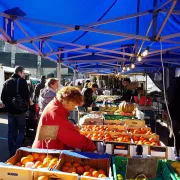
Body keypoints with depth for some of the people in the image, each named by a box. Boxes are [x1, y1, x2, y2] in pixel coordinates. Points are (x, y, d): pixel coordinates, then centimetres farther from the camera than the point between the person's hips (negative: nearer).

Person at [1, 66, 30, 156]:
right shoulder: (22, 81, -9)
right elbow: (26, 95, -14)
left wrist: (7, 105, 17)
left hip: (10, 110, 5)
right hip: (20, 110, -5)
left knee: (11, 131, 12)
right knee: (21, 130, 5)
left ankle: (12, 152, 17)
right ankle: (16, 150, -5)